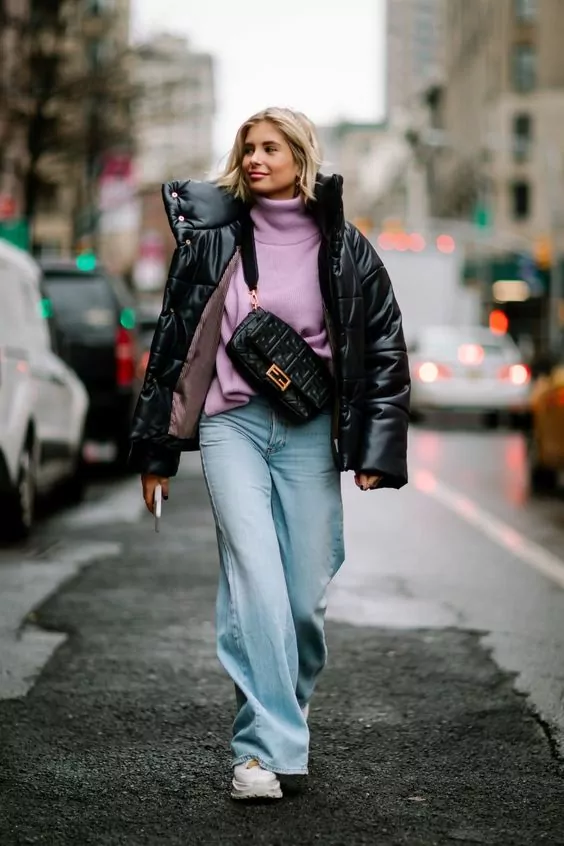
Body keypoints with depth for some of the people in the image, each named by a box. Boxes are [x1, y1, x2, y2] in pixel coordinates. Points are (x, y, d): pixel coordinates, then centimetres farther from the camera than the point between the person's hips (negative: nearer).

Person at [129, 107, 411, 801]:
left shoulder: (343, 248, 5)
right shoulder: (213, 239, 7)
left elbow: (385, 349, 8)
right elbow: (172, 340, 11)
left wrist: (374, 451, 2)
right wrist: (155, 451, 11)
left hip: (309, 431, 1)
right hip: (231, 424, -1)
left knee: (306, 592, 0)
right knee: (254, 577, -15)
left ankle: (283, 712, 24)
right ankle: (263, 748, -14)